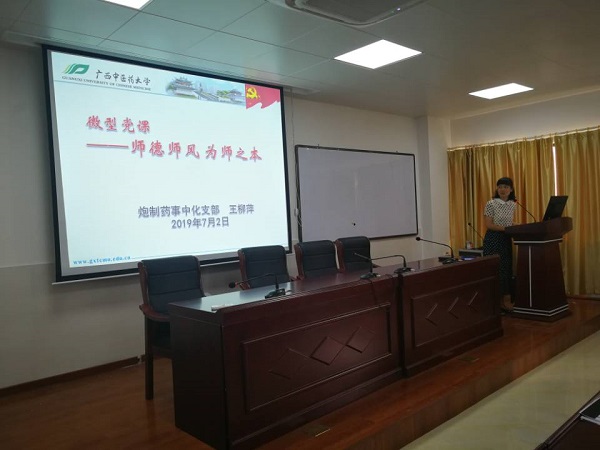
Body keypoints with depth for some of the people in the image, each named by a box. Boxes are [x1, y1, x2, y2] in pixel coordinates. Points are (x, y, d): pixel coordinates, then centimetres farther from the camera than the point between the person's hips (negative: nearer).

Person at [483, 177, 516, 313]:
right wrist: (505, 229, -23)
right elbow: (488, 225, -15)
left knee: (507, 269, 8)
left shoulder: (513, 205, 9)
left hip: (506, 240, 6)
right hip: (493, 240, -6)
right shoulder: (491, 204, -10)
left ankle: (505, 300, 15)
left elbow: (510, 224, 17)